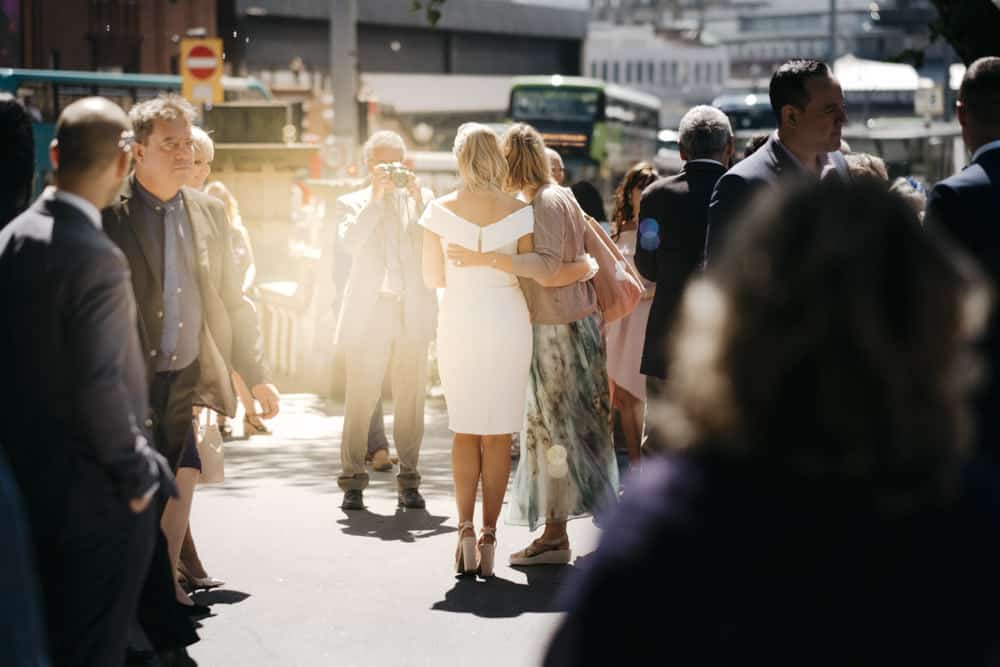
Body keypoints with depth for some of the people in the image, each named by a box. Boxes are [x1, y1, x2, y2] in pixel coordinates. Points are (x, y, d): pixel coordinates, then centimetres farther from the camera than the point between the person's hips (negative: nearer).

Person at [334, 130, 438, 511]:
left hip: (413, 312, 2)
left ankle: (408, 481, 9)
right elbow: (349, 243, -9)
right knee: (359, 399, -4)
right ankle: (353, 482, 2)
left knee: (411, 400, 2)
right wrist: (376, 197, -10)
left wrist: (417, 198, -7)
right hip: (368, 312, -2)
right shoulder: (353, 203, 11)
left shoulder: (422, 198, 16)